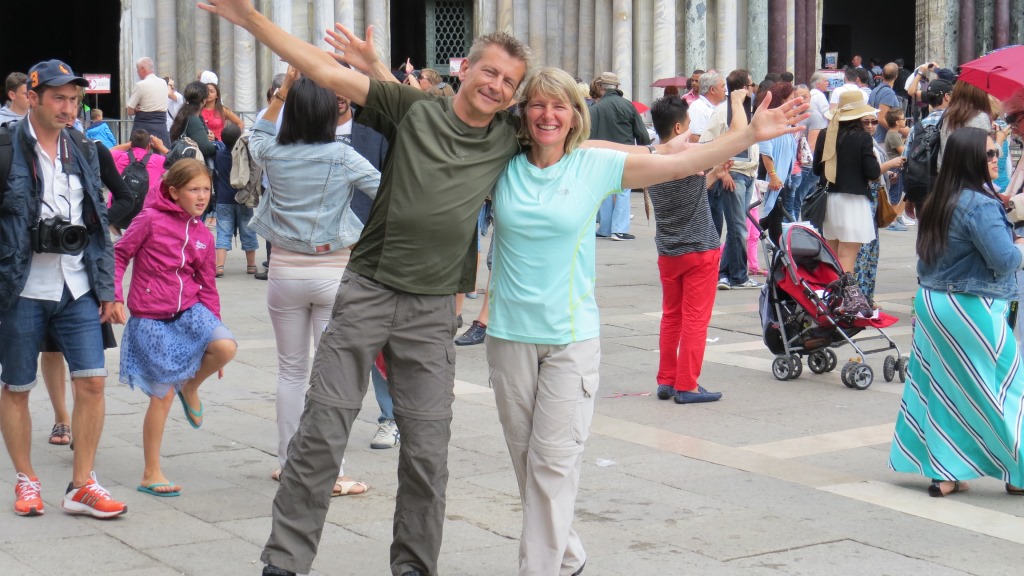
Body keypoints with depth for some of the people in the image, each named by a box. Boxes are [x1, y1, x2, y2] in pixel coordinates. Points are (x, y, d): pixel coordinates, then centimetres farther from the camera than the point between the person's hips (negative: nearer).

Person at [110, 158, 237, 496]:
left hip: (189, 311, 4)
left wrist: (213, 327, 13)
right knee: (163, 395, -3)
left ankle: (191, 386, 7)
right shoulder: (151, 220, -8)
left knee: (226, 347, -26)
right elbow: (119, 254, -2)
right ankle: (151, 474, 11)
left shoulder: (203, 236, 8)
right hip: (151, 319, -4)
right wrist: (114, 297, -11)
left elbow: (207, 287, 14)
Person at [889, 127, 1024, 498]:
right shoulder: (980, 205, -19)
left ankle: (943, 473, 15)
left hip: (931, 302, 8)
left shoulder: (936, 203, 8)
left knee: (941, 388, 11)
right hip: (972, 310, -8)